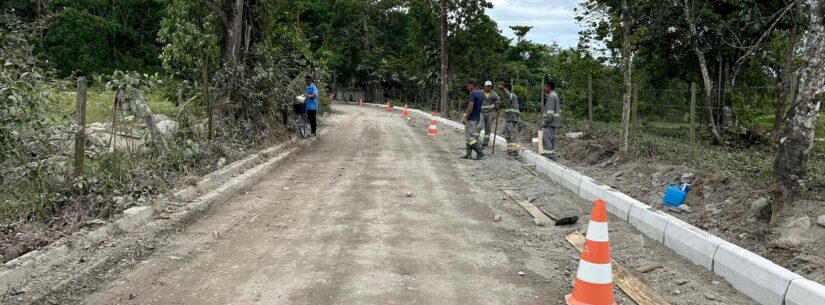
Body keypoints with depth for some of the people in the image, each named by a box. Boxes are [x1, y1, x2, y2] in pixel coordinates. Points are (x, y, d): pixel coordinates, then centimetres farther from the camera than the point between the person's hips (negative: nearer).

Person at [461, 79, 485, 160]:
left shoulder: (472, 93, -15)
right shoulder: (481, 93, 12)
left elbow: (470, 106, -23)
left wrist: (465, 117, -21)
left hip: (471, 118, -9)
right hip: (477, 117, 9)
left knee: (469, 137, -5)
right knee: (471, 136, 12)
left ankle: (480, 152, -6)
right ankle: (468, 154, 11)